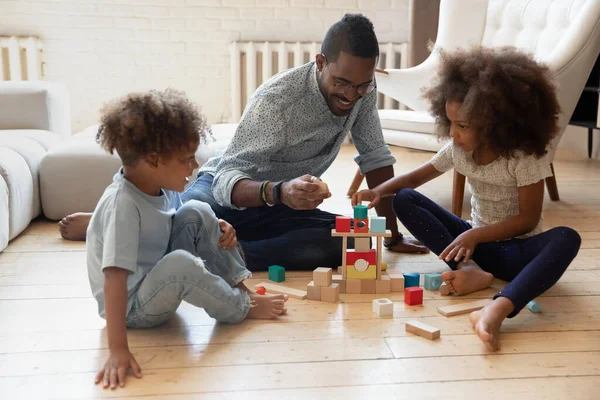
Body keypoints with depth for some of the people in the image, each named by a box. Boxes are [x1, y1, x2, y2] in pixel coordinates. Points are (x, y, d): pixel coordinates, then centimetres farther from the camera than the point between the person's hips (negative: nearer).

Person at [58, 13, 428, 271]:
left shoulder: (362, 88, -9)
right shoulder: (276, 100, -27)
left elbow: (376, 157, 0)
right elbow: (227, 178, -33)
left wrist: (392, 234, -1)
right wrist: (279, 192, -54)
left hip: (285, 203, 5)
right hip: (230, 189, -5)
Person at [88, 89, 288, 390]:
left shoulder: (163, 186, -6)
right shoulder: (123, 205, -31)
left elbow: (177, 227, 15)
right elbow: (114, 278, -37)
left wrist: (215, 231, -4)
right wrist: (118, 350, -41)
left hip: (157, 280, 8)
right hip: (132, 306, -8)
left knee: (197, 213, -3)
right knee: (179, 264, -36)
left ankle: (238, 286, 2)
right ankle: (242, 307, -9)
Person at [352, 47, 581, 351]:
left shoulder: (526, 157, -18)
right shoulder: (458, 149, -5)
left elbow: (527, 220, -18)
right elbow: (416, 177, 6)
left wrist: (475, 235, -29)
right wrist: (379, 190, -13)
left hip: (517, 249, -4)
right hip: (475, 240, 5)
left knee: (566, 239, -38)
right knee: (404, 200, -12)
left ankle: (498, 309, -60)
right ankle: (471, 271, -29)